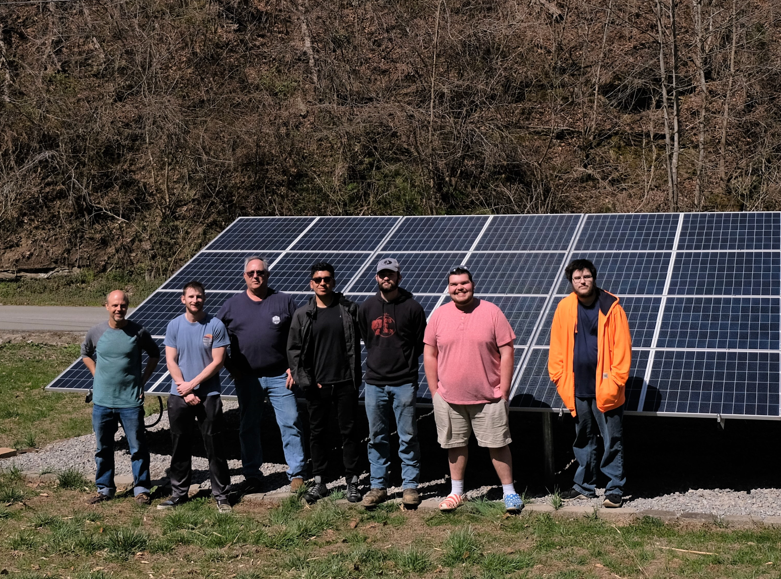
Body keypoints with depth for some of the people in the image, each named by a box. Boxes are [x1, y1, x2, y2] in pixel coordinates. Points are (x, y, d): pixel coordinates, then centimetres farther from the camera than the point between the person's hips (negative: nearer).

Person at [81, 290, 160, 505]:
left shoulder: (138, 332, -7)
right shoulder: (96, 332, -2)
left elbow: (154, 354, 9)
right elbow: (85, 354, 18)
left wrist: (143, 379, 2)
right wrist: (97, 376, 7)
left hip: (131, 401, -2)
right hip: (102, 401, 2)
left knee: (138, 448, 2)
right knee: (103, 448, 13)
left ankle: (141, 489, 13)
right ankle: (104, 488, 26)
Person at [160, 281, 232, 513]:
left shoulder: (215, 326, -5)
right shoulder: (174, 326, 2)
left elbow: (217, 362, -8)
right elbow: (171, 361, 0)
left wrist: (191, 384, -10)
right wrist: (185, 392, -9)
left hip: (208, 395, -2)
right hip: (179, 396, 2)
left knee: (214, 447, 2)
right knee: (180, 447, 11)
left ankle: (221, 495, 11)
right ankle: (179, 493, 22)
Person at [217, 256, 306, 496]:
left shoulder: (284, 301, 2)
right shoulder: (232, 304, 6)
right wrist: (231, 368, 4)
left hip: (280, 377, -2)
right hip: (247, 378, 2)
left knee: (290, 425, -1)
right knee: (248, 428, 8)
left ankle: (297, 475, 8)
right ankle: (252, 477, 19)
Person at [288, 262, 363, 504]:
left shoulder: (348, 309, 1)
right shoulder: (302, 315, 3)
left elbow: (356, 344, 2)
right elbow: (294, 350, 3)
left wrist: (356, 377, -3)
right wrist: (304, 380, -4)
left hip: (345, 383, -1)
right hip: (317, 385, 1)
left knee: (349, 431, 4)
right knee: (317, 432, 9)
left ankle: (352, 481, 14)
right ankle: (319, 482, 19)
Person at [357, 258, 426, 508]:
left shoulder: (412, 307, -3)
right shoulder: (366, 308, 6)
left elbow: (421, 344, 4)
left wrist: (403, 362, 6)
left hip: (404, 382, -3)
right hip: (374, 382, 3)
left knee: (408, 437, 2)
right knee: (377, 438, 8)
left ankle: (410, 486, 11)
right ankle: (378, 486, 17)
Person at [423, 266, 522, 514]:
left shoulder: (491, 312, -4)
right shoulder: (439, 315, 2)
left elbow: (506, 352, -3)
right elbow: (429, 355, 7)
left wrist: (504, 392, -6)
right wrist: (434, 392, 4)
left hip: (489, 398, -2)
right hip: (448, 399, 2)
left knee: (497, 445, 5)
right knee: (456, 445, 13)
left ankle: (509, 492, 18)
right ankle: (456, 492, 28)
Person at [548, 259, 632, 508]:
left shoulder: (611, 307, -8)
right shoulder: (564, 308, 1)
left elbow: (622, 347, -9)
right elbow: (557, 347, 5)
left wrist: (615, 381, -13)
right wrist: (559, 377, 0)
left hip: (604, 389, -4)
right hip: (578, 388, 4)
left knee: (612, 441, 4)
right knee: (583, 439, 16)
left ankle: (615, 489, 13)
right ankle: (584, 486, 28)